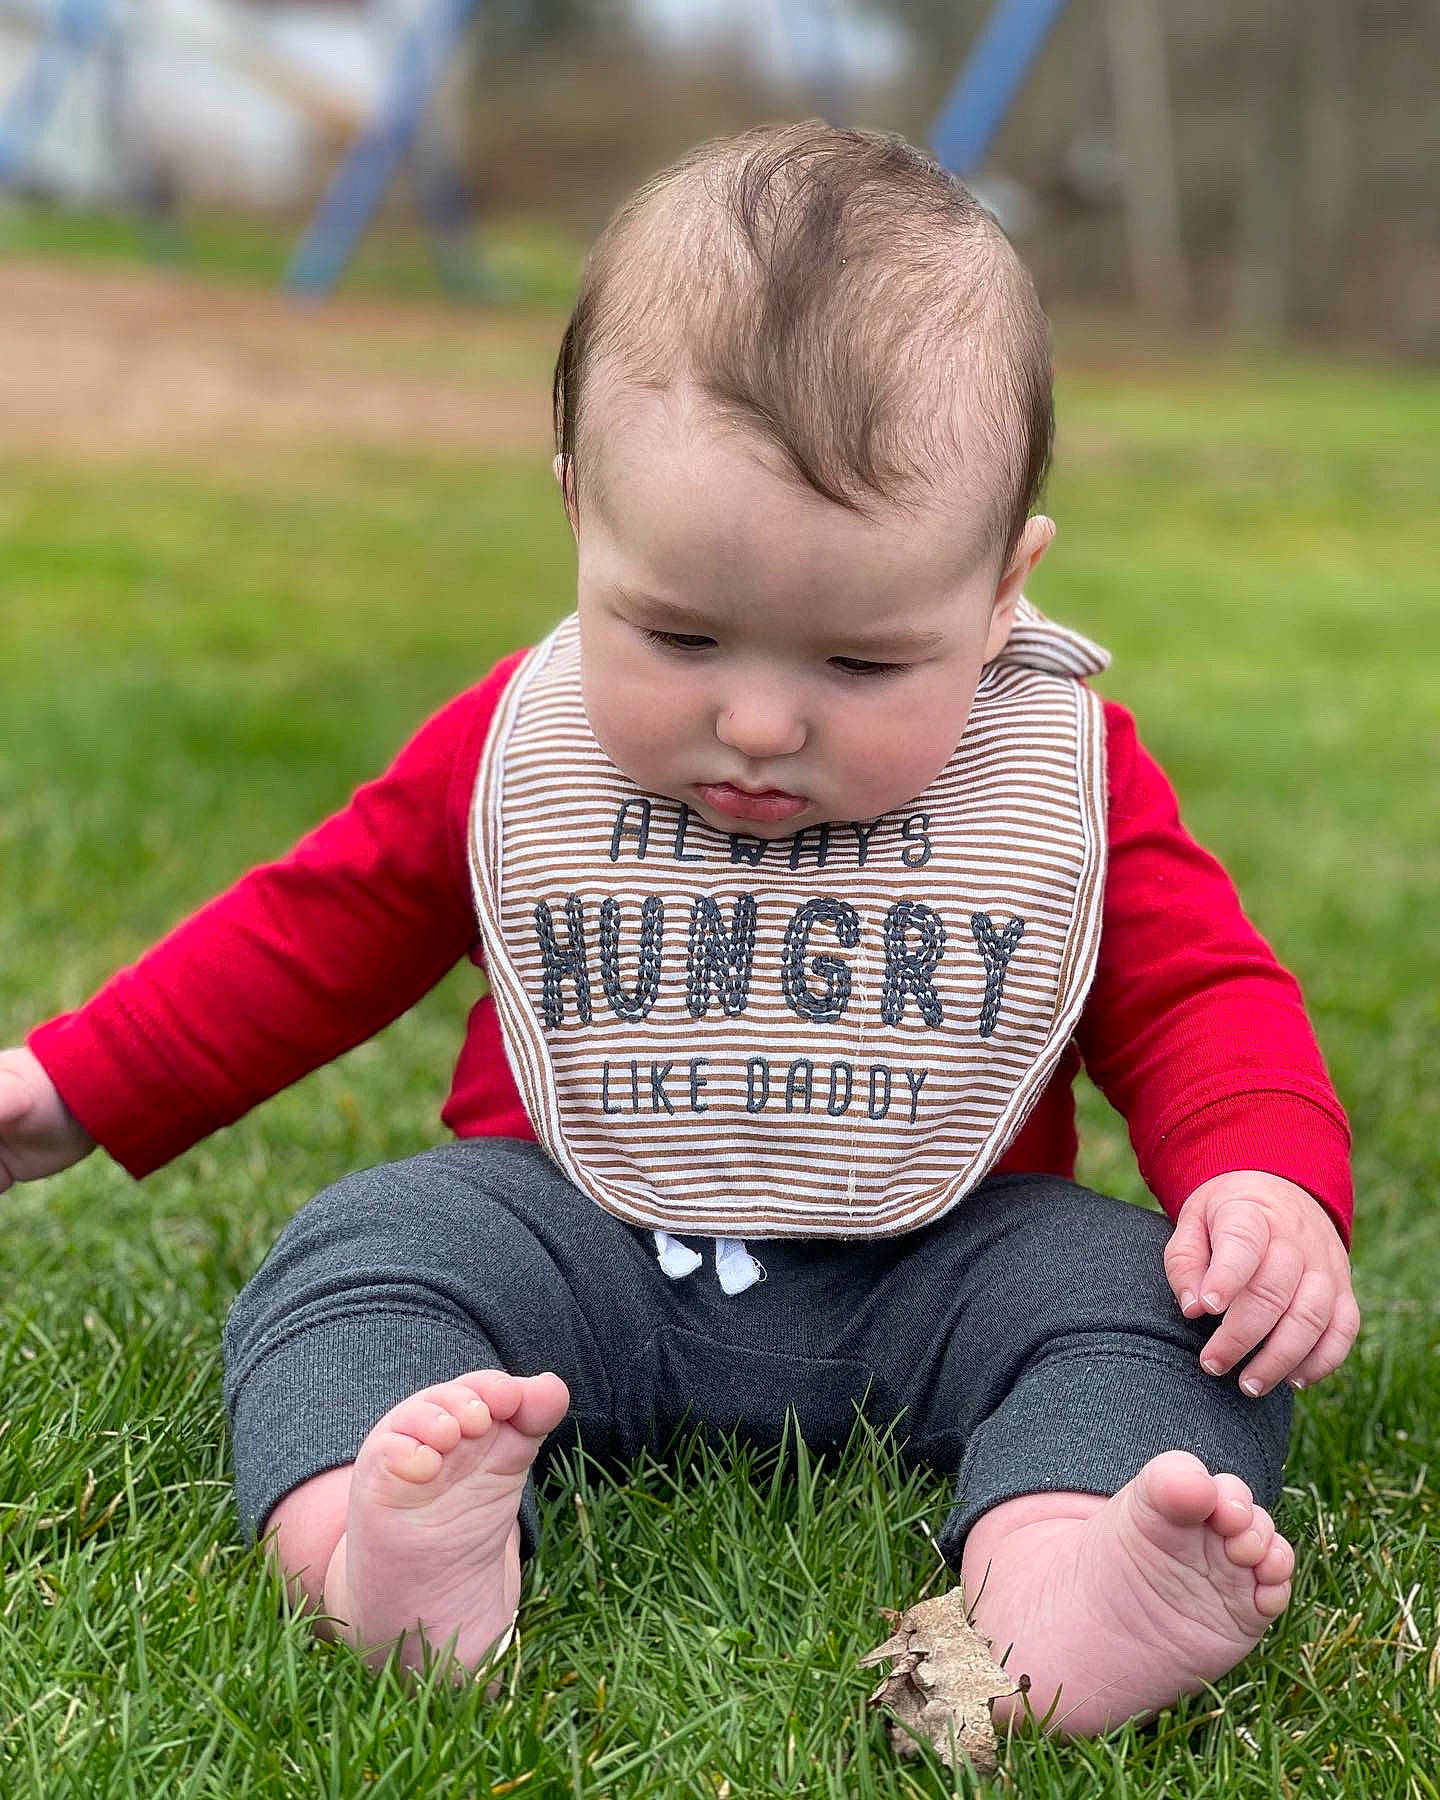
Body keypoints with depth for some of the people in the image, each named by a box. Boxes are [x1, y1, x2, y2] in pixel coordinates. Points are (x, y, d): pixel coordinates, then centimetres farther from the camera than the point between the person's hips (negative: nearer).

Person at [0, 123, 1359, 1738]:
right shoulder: (512, 748, 0)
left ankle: (1055, 1593, -55)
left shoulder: (1071, 778, -4)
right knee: (358, 1249, -24)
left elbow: (1200, 995, 1)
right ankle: (381, 1560, -52)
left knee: (1151, 1307, -27)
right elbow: (318, 927, 12)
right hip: (577, 1239, 1)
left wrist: (1274, 1184, -21)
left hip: (933, 1261, 0)